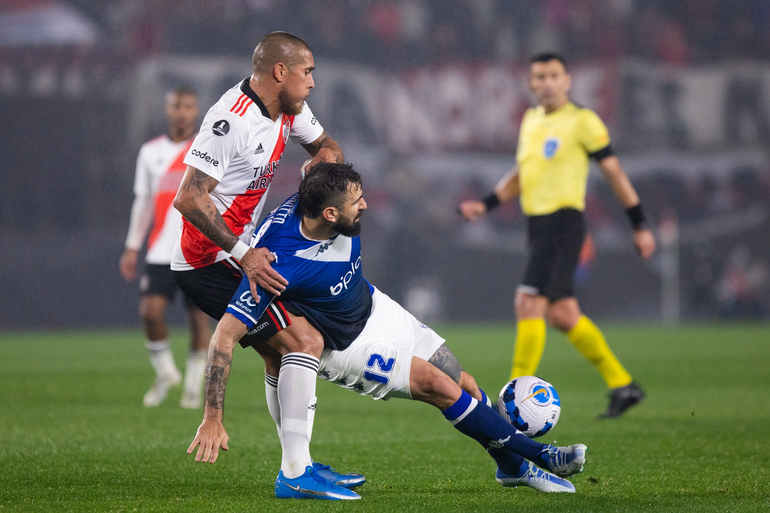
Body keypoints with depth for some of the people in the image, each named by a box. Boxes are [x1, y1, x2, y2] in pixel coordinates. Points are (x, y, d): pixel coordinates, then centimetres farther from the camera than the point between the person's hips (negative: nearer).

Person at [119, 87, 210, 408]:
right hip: (161, 252, 2)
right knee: (150, 310, -12)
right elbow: (142, 201, 15)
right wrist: (132, 247, 10)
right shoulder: (150, 152, 10)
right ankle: (165, 372, 10)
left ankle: (194, 386, 13)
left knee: (199, 318, -1)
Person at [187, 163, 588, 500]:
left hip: (375, 307, 7)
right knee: (441, 387, -12)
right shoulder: (279, 266, -39)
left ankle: (513, 467, 29)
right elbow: (224, 337, -39)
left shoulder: (314, 202, -21)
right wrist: (213, 419, -40)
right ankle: (535, 455, 8)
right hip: (344, 346, -7)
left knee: (464, 385, 8)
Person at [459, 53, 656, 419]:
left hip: (564, 220, -8)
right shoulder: (531, 120, 16)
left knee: (529, 303, -16)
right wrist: (485, 205, 15)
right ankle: (622, 385, 19)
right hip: (537, 222, 8)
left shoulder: (581, 121, -5)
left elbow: (613, 171, -2)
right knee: (561, 314, 8)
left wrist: (640, 225, -2)